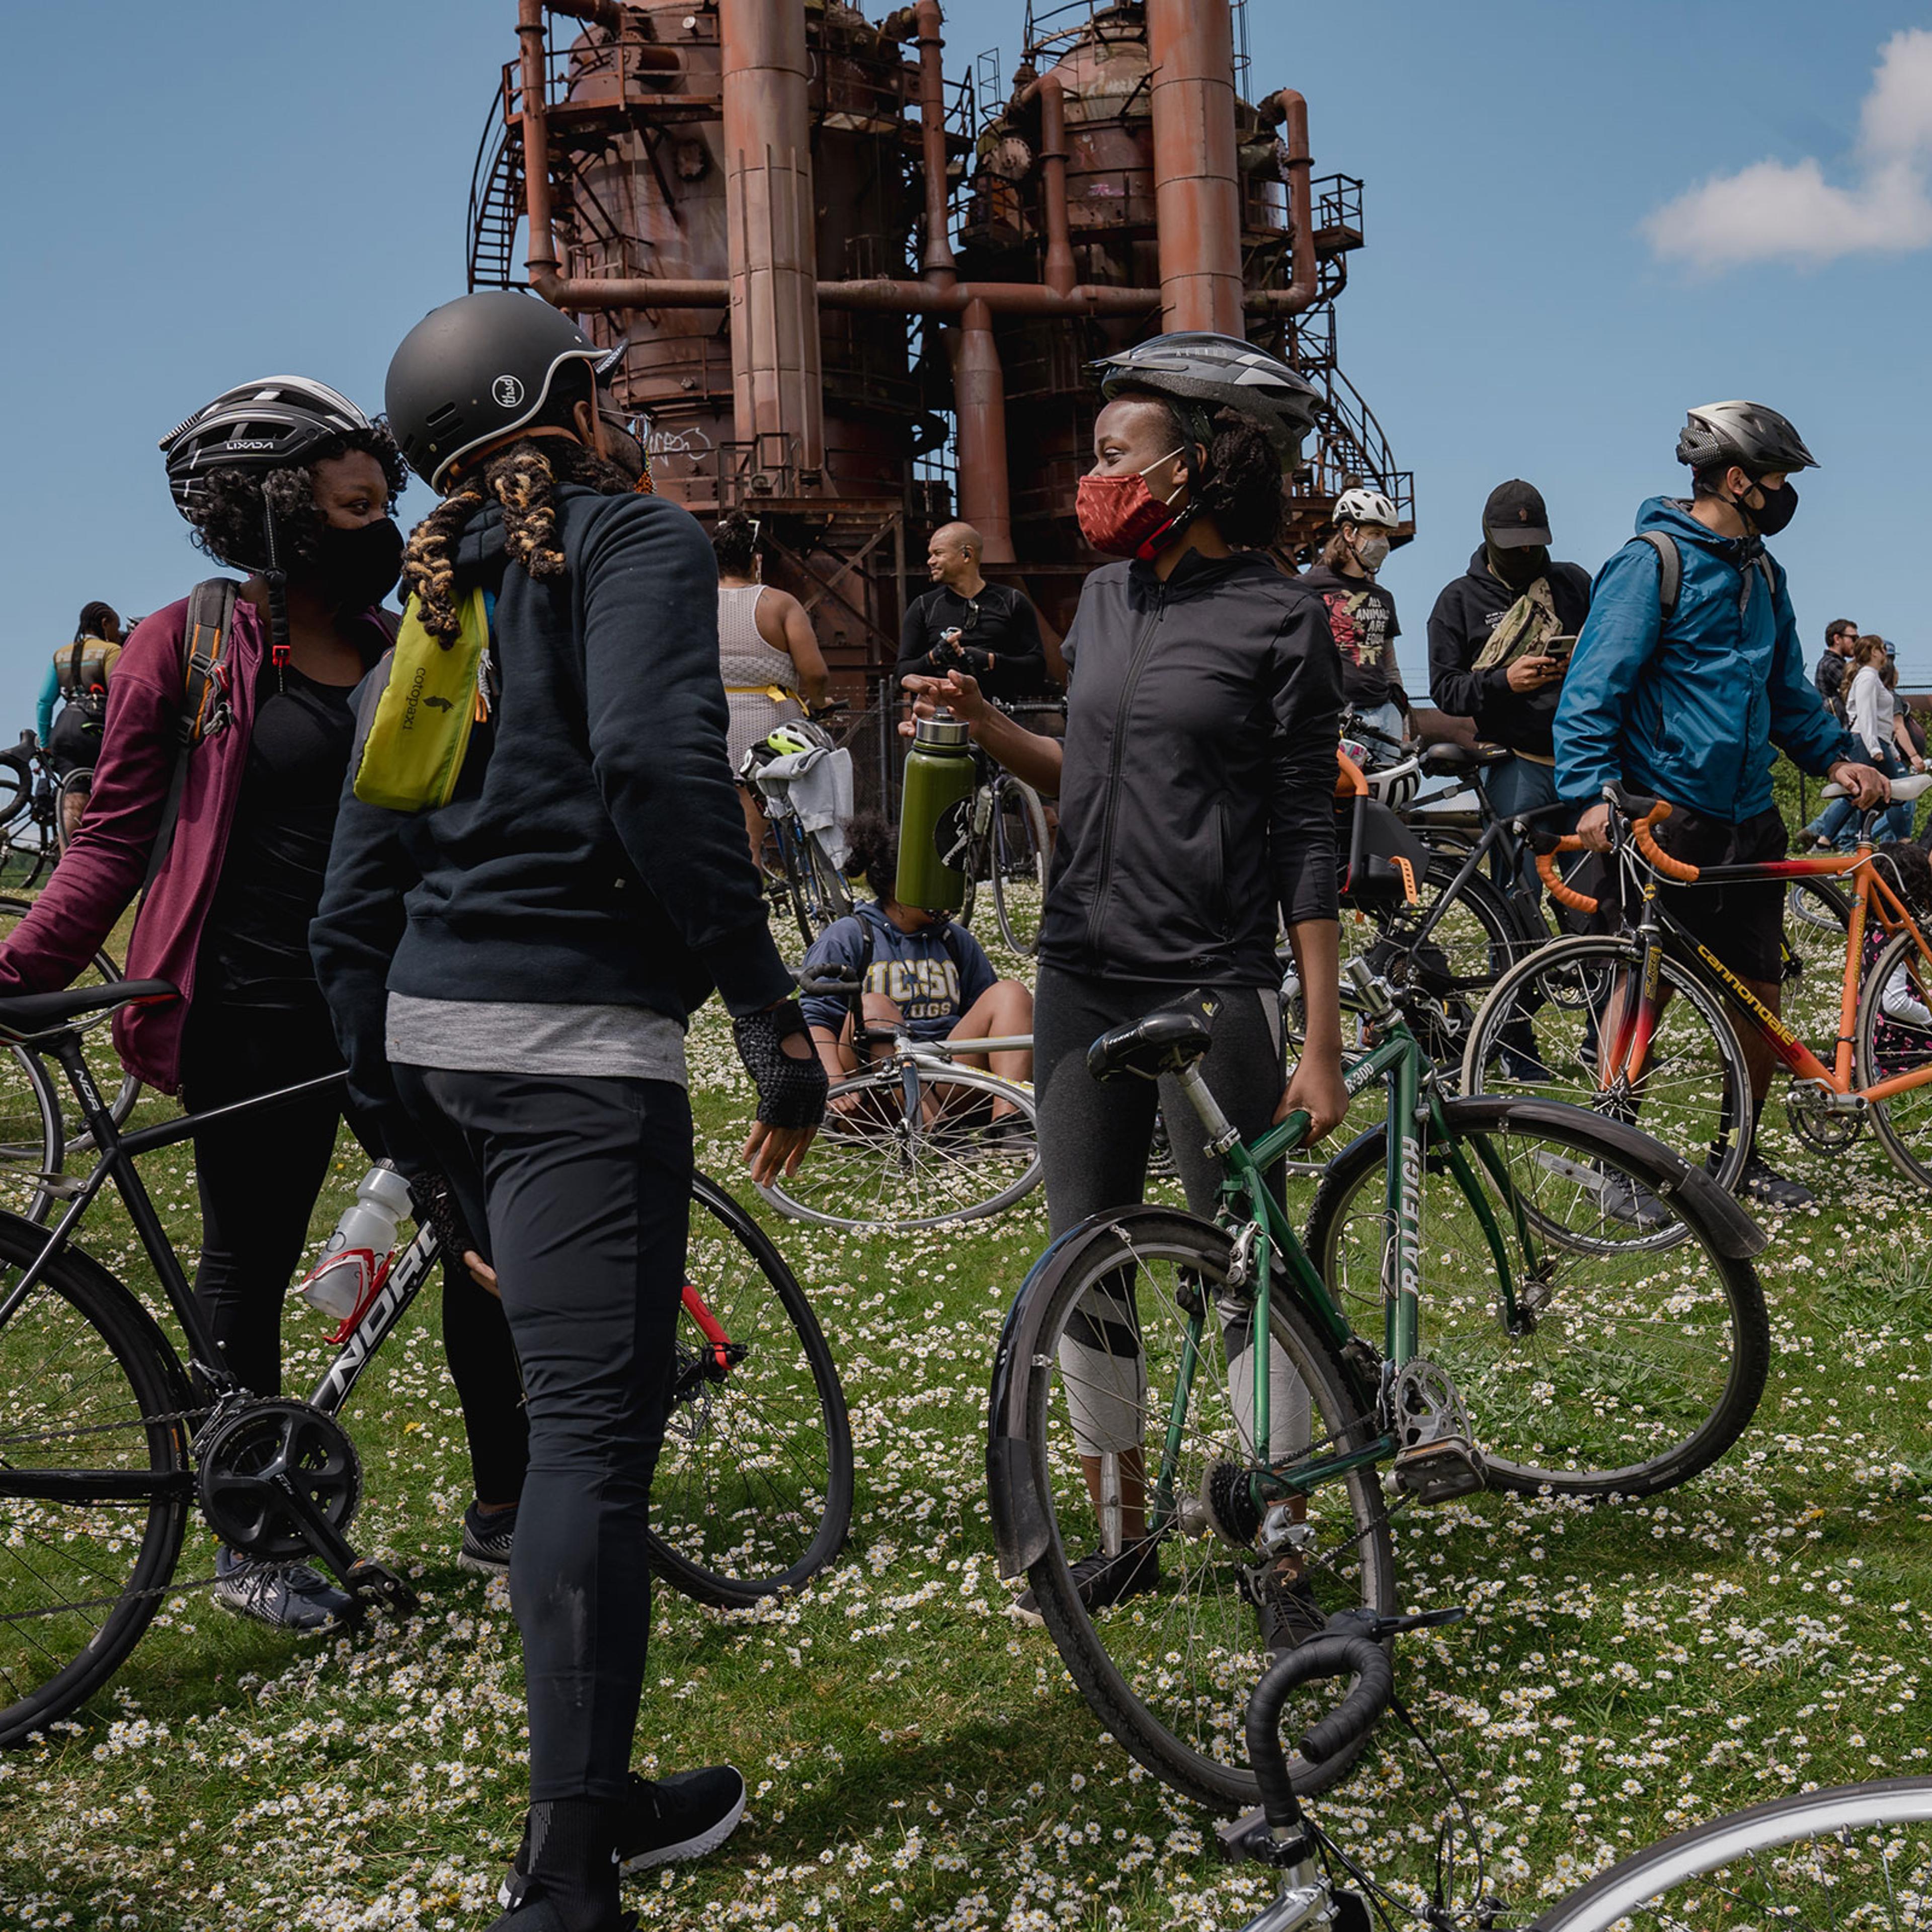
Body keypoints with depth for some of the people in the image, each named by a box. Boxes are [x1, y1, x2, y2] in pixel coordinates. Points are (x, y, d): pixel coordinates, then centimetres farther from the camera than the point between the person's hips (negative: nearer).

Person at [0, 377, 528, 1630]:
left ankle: (508, 1503, 21)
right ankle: (250, 1545, 22)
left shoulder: (403, 652, 11)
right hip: (260, 1011, -5)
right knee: (251, 1265, 7)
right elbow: (116, 837, -4)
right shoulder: (187, 647, -3)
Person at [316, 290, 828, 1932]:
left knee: (576, 1412, 16)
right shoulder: (639, 537, -2)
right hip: (576, 1036, -8)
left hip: (430, 1037, 8)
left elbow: (355, 902, 17)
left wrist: (401, 1116, 22)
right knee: (594, 1436, -5)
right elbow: (658, 770, -20)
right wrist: (774, 1017, -17)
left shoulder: (437, 596, 20)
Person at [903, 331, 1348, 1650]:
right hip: (1084, 977, 6)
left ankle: (1280, 1558, 14)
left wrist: (1323, 1042, -9)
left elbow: (1306, 836, -7)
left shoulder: (1281, 619, -7)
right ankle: (1125, 1537, 26)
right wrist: (985, 725, 1)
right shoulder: (1107, 598, 11)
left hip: (1215, 991, -6)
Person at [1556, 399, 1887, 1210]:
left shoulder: (1761, 574, 15)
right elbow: (1592, 687, -14)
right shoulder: (1652, 561, -9)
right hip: (1666, 819, -7)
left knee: (1761, 994, 8)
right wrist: (1591, 792, -25)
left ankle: (1740, 1154, 22)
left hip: (1749, 817, 7)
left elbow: (1787, 689, 24)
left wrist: (1836, 755, 9)